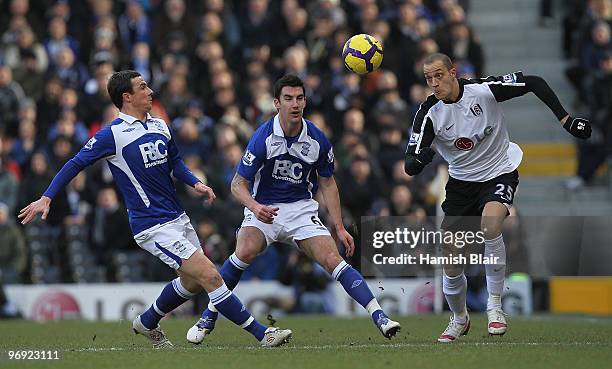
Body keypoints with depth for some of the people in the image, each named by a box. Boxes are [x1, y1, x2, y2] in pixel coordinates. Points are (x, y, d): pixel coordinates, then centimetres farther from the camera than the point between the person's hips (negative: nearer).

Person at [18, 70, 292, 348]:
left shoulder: (159, 126, 11)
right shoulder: (112, 134, -10)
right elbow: (76, 164, -5)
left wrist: (195, 183, 5)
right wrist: (46, 198, -11)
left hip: (177, 218, 8)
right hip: (153, 228, -8)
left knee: (192, 282, 16)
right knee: (209, 275, -14)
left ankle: (147, 323, 38)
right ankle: (261, 334, -11)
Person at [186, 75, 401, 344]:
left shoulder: (317, 139, -5)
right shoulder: (263, 138, -16)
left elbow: (327, 182, 10)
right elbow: (239, 183, -12)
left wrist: (339, 227, 6)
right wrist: (255, 206, -34)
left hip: (302, 209, 3)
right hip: (264, 209, -3)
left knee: (333, 260, -14)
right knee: (245, 252, -28)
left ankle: (379, 315, -15)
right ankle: (207, 319, -15)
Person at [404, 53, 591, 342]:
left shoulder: (484, 89, -19)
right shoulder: (429, 114, -14)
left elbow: (535, 83, -9)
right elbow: (410, 166, -18)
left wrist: (566, 121, -12)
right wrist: (418, 160, -43)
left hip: (499, 174, -3)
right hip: (461, 182, 3)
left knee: (489, 225, -34)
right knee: (451, 262, -2)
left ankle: (494, 305, -18)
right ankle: (459, 319, 27)